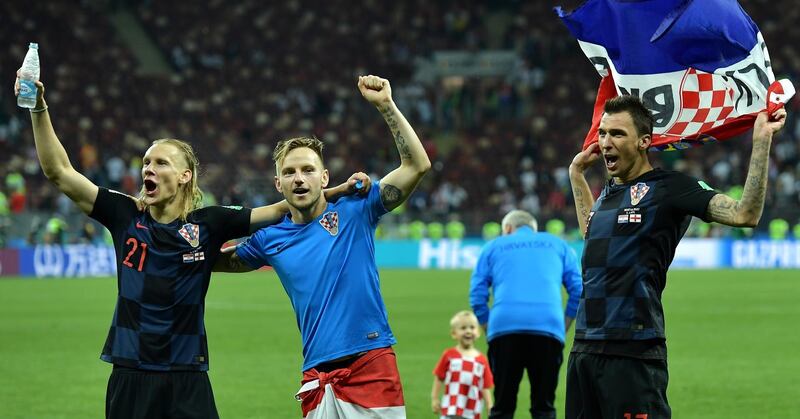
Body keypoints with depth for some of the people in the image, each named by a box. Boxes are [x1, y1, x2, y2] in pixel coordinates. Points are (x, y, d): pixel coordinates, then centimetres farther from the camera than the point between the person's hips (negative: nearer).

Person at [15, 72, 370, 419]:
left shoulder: (208, 224, 0)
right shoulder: (126, 216, 2)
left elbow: (281, 210, 3)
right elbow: (59, 171, 0)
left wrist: (338, 192, -5)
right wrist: (38, 108, -7)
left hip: (187, 381, -1)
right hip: (129, 377, 1)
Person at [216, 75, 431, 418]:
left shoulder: (354, 212, 3)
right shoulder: (270, 240, 13)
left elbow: (417, 165, -4)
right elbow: (219, 260, 29)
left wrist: (386, 106, -10)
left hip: (372, 366, -3)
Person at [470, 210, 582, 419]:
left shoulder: (494, 247, 21)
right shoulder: (557, 245, 22)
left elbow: (477, 295, 11)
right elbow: (578, 290, 13)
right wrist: (563, 329, 18)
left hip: (504, 330, 0)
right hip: (549, 329, 0)